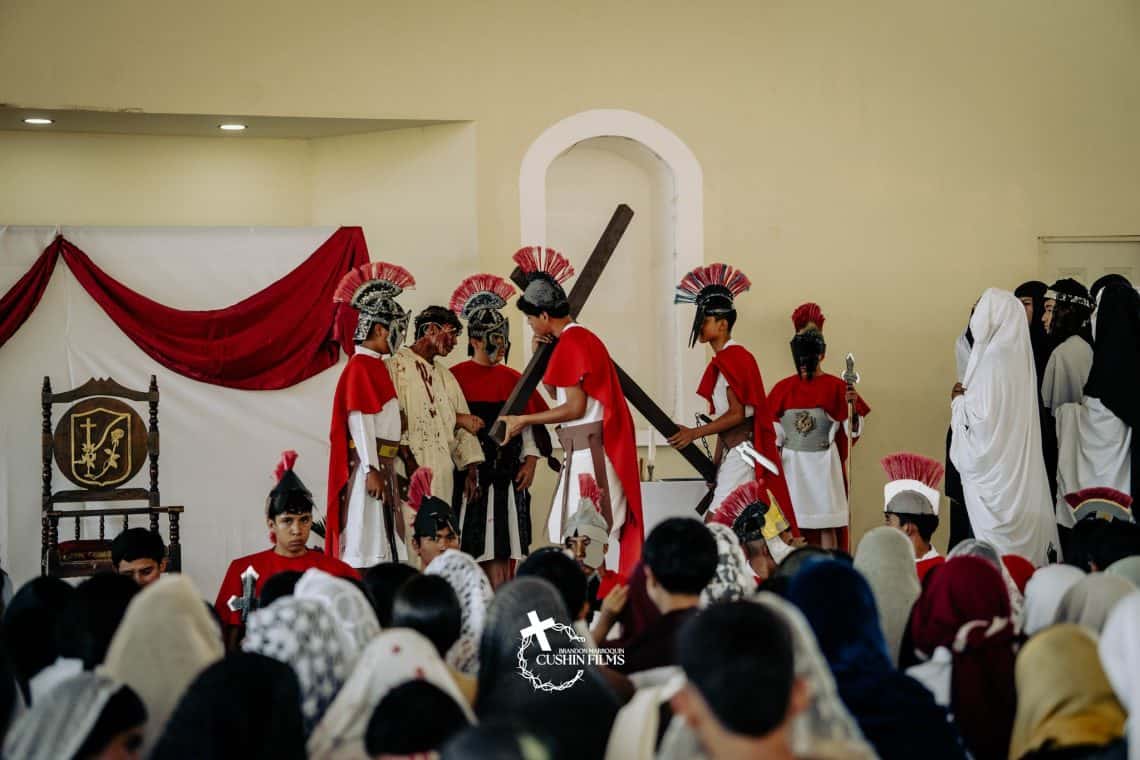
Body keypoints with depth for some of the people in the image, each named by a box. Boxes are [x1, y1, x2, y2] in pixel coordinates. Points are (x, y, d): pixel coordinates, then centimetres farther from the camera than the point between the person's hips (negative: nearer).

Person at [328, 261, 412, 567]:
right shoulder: (361, 366, -12)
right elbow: (360, 420, -17)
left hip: (381, 465, 10)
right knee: (367, 552, -10)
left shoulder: (374, 366, 16)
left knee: (382, 548, 7)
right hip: (370, 466, -10)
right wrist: (372, 470, -21)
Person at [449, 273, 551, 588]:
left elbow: (528, 425, 13)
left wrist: (530, 462, 4)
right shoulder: (455, 378, -1)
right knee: (467, 552, -5)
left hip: (507, 475, 4)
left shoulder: (513, 380, 13)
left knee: (502, 552, 1)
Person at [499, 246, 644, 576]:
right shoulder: (583, 337, 17)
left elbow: (574, 408, -16)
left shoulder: (570, 343, -13)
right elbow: (560, 393, 21)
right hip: (590, 448, 10)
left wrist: (524, 420, -9)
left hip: (587, 448, -10)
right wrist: (545, 357, 13)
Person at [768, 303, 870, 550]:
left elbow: (851, 430, -4)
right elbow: (774, 433, 9)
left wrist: (851, 407, -21)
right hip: (792, 463, 3)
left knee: (826, 526, -1)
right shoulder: (783, 388, 6)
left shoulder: (835, 387, -2)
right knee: (794, 524, 4)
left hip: (824, 464, -3)